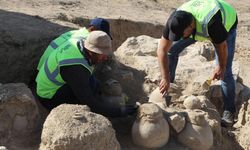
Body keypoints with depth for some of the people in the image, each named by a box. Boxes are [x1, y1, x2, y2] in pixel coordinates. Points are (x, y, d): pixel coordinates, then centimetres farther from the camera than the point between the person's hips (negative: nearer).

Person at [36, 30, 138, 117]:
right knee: (91, 83, -26)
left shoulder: (79, 43, -11)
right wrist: (119, 112, -32)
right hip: (50, 98, -10)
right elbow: (89, 103, -34)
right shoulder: (75, 67, -35)